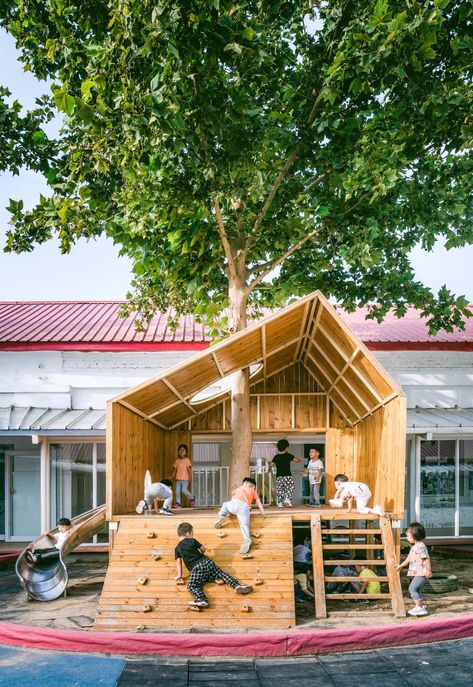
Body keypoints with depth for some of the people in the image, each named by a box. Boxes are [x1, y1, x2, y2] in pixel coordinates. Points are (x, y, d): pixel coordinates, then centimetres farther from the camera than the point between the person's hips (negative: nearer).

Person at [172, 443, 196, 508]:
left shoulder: (187, 460, -4)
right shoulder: (177, 460, 9)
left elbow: (189, 469, -5)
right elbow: (175, 469, 13)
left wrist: (190, 477, -9)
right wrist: (173, 476, 7)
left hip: (185, 479, -5)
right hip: (178, 479, 5)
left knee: (184, 490, -14)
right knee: (177, 491, -2)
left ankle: (192, 498, 9)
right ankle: (178, 503, 4)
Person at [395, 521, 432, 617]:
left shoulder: (421, 546, -15)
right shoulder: (414, 547, 17)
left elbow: (426, 558, -20)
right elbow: (409, 558, 26)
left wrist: (428, 570, -23)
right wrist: (401, 565, 32)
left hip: (421, 573, -11)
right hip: (416, 573, 11)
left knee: (412, 588, -14)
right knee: (417, 590, 17)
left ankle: (419, 608, -11)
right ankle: (421, 606, 27)